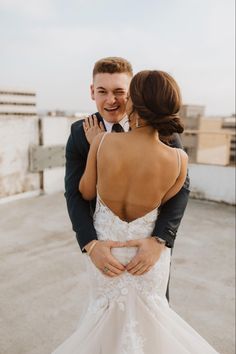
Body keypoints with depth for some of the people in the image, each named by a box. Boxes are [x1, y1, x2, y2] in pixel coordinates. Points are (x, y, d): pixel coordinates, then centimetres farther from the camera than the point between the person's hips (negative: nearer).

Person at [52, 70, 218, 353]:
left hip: (103, 244, 1)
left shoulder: (102, 141, -25)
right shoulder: (178, 159, -24)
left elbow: (86, 193, -8)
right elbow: (163, 201, -6)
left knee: (109, 306, 29)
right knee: (147, 308, 29)